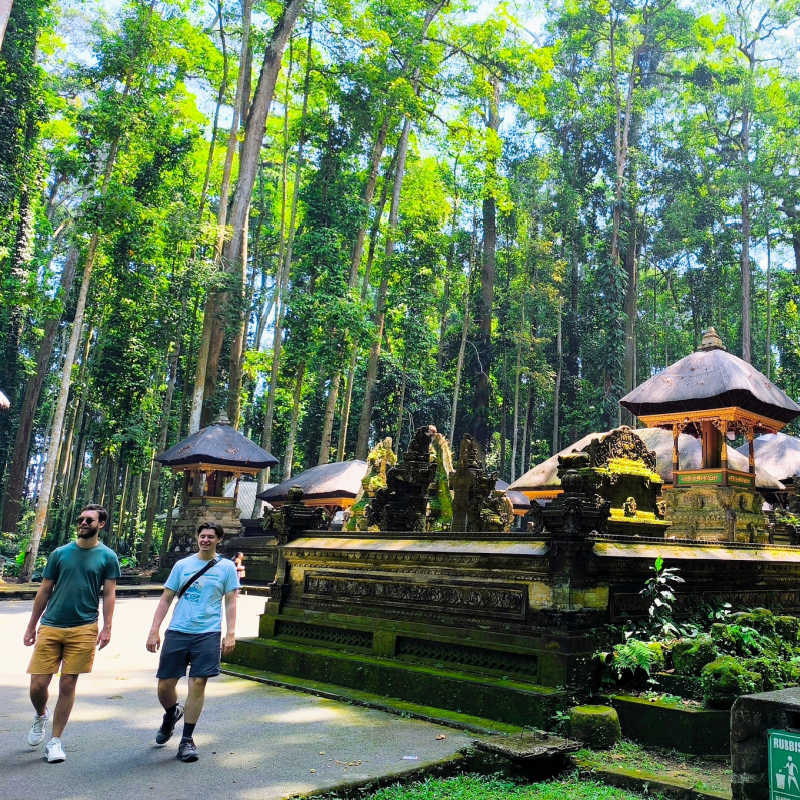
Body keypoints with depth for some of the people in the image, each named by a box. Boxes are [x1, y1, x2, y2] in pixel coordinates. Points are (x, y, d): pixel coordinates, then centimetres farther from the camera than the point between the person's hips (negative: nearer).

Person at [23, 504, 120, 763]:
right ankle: (41, 716, 34)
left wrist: (107, 628, -8)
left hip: (84, 628, -2)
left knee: (68, 685, 2)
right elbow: (44, 591, 12)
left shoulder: (108, 557, 3)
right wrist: (31, 626, 12)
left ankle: (55, 741, 16)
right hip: (50, 627, 2)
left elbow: (109, 594, 1)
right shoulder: (60, 553, 8)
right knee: (38, 685, 0)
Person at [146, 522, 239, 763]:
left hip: (208, 634, -2)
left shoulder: (227, 567, 5)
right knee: (165, 684, 4)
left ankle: (187, 740, 9)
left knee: (197, 684, -6)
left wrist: (230, 633, -6)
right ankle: (172, 714, 38)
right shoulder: (182, 565, 9)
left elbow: (231, 602, 4)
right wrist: (154, 630, 4)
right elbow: (166, 599, 11)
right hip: (177, 631, 2)